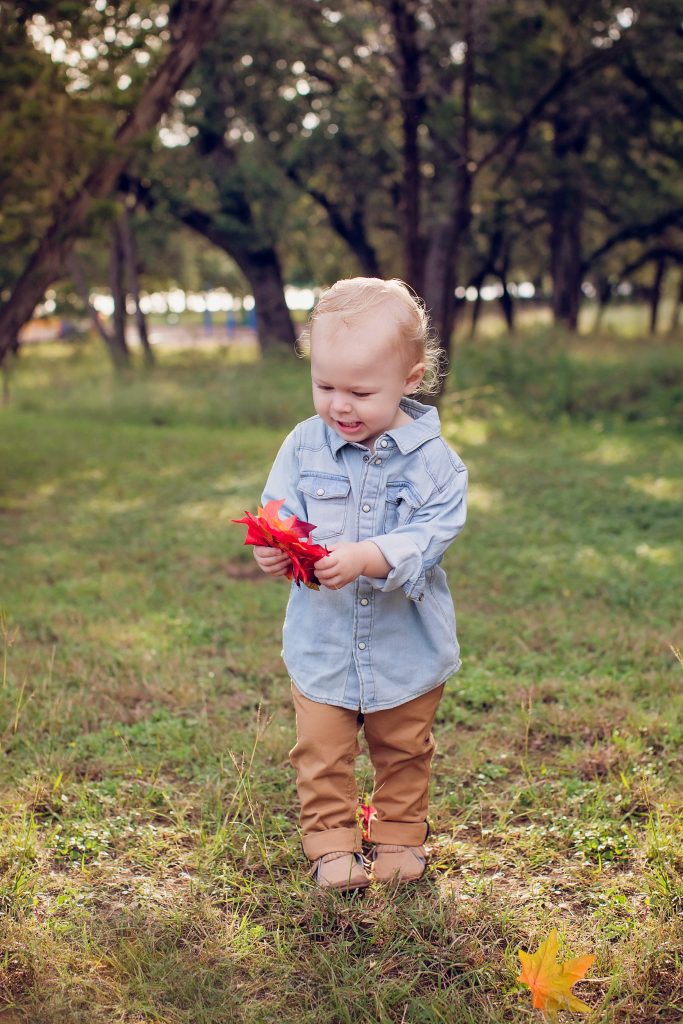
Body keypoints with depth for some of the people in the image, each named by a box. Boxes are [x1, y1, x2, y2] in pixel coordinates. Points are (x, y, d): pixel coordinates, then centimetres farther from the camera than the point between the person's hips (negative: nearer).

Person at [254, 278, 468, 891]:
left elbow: (432, 535, -22)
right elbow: (281, 514, -7)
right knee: (322, 755, 10)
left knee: (404, 752, 18)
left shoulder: (432, 459, -14)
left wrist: (367, 558, -38)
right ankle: (332, 842, 31)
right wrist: (274, 549, -31)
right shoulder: (304, 447, -7)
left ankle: (400, 836, 40)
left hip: (407, 648, -1)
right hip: (321, 643, 1)